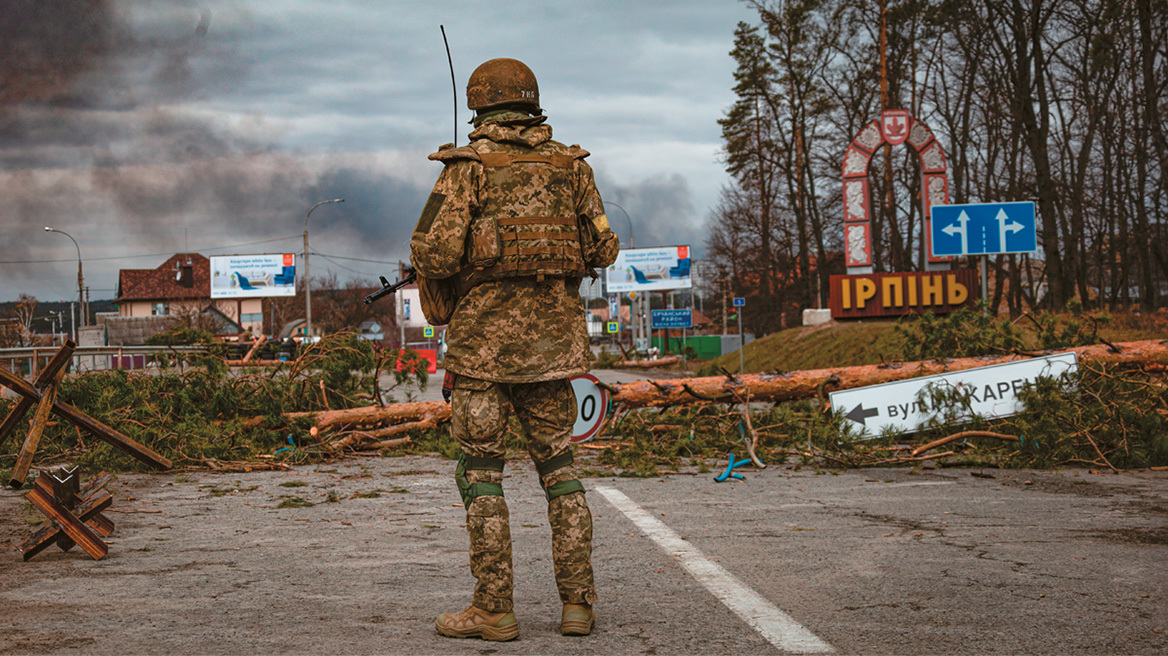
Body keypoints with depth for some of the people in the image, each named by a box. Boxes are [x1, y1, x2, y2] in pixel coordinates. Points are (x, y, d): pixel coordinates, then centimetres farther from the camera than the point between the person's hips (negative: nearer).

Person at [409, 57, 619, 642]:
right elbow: (602, 249, 8)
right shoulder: (570, 165, 8)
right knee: (557, 467, 11)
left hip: (484, 335, -4)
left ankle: (493, 609, 2)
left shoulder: (468, 165, -4)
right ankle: (577, 602, 9)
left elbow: (434, 249, -13)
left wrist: (439, 303, 7)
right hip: (551, 337, 4)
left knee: (481, 470, 2)